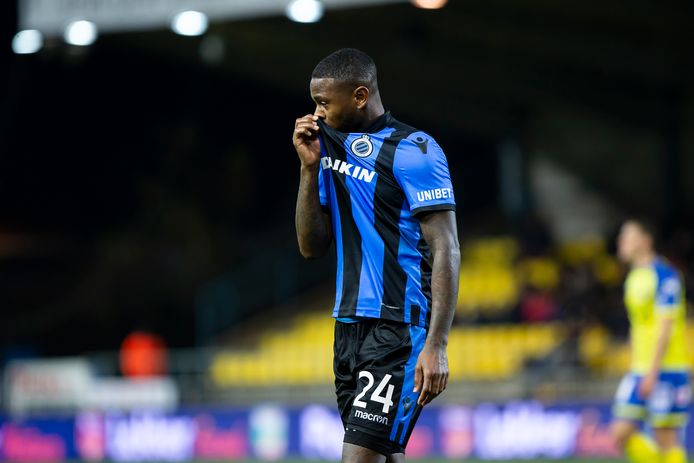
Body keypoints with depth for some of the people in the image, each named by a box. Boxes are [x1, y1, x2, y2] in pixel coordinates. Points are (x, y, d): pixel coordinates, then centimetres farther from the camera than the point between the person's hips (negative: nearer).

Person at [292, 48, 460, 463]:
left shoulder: (413, 150, -10)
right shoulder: (333, 147, 14)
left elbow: (446, 251, -13)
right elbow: (312, 247, 13)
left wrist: (436, 345, -20)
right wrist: (310, 168, 2)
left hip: (399, 330, -8)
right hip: (351, 327, 8)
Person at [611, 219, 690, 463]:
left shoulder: (665, 276, -11)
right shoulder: (634, 278, 16)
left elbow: (665, 326, -16)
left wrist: (653, 372, -20)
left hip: (666, 369, -8)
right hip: (641, 370, 8)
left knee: (666, 438, -6)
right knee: (622, 434, -1)